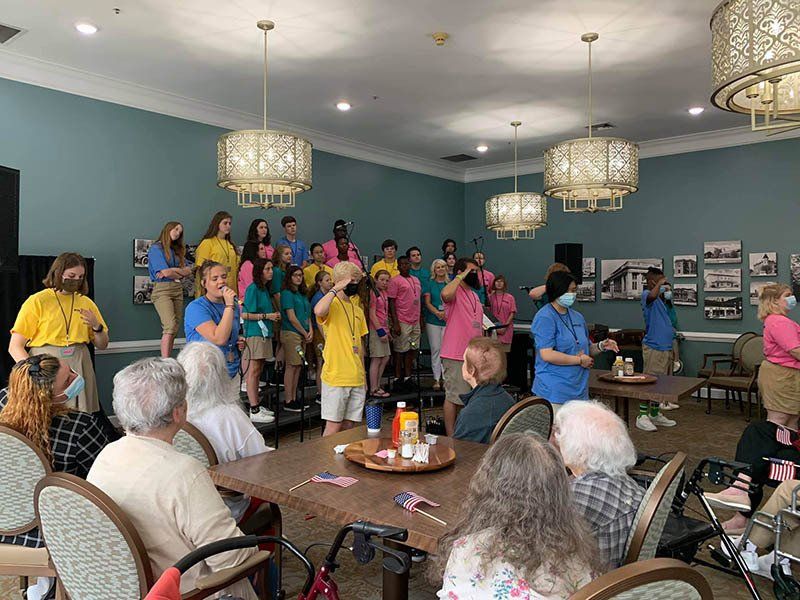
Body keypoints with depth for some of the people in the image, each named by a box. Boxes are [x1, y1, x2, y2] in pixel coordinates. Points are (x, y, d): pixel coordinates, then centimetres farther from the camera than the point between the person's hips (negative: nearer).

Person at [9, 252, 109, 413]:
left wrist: (97, 327, -4)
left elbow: (102, 345, 16)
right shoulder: (37, 301, -1)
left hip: (79, 368, 3)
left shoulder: (86, 302, 10)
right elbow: (15, 347, -4)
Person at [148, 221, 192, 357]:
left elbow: (188, 271, 8)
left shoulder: (178, 250, 21)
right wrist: (180, 274, 6)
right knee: (170, 326, -20)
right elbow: (166, 272, -11)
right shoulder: (156, 248, 0)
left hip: (177, 290, 7)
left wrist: (172, 270, -8)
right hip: (162, 289, -7)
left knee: (175, 329, 0)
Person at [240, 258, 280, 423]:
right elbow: (245, 314, -13)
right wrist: (266, 316, -13)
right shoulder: (252, 288, -9)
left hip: (264, 334, 9)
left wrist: (274, 315, 8)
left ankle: (257, 405, 20)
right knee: (253, 372, -7)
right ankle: (254, 411, -6)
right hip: (254, 334, -9)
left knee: (258, 372, 13)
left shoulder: (265, 289, 16)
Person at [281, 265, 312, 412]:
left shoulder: (303, 294, 17)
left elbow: (308, 315, 18)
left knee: (298, 366, 9)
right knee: (291, 366, -6)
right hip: (291, 333, -8)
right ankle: (288, 401, -1)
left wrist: (310, 331, 3)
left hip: (303, 335, 8)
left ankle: (294, 398, 17)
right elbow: (291, 317, -12)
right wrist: (305, 333, -7)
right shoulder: (287, 294, -7)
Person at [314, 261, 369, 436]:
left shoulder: (357, 310, 15)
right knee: (334, 425, -2)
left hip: (357, 378, 7)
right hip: (336, 375, -7)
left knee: (349, 425, 11)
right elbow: (318, 311, -33)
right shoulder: (332, 305, -7)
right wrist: (335, 289, -20)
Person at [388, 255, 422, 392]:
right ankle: (398, 379, 9)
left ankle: (408, 378, 20)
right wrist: (395, 323, -16)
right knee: (400, 351, 0)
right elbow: (391, 302, -11)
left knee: (413, 349, 10)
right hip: (402, 322, -7)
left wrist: (421, 319, 17)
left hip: (415, 321, 7)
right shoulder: (395, 281, -7)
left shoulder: (416, 280, 16)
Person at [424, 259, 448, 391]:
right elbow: (427, 303, 0)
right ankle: (436, 379, 6)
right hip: (433, 320, -1)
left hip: (448, 320, 1)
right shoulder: (429, 284, 5)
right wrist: (437, 313, -17)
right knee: (435, 349, 1)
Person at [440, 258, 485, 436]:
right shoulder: (455, 291, -9)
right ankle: (450, 437, 6)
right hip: (455, 355, -9)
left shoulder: (475, 295, 18)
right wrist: (461, 276, -22)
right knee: (453, 397, -3)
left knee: (467, 397, 17)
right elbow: (445, 294, -36)